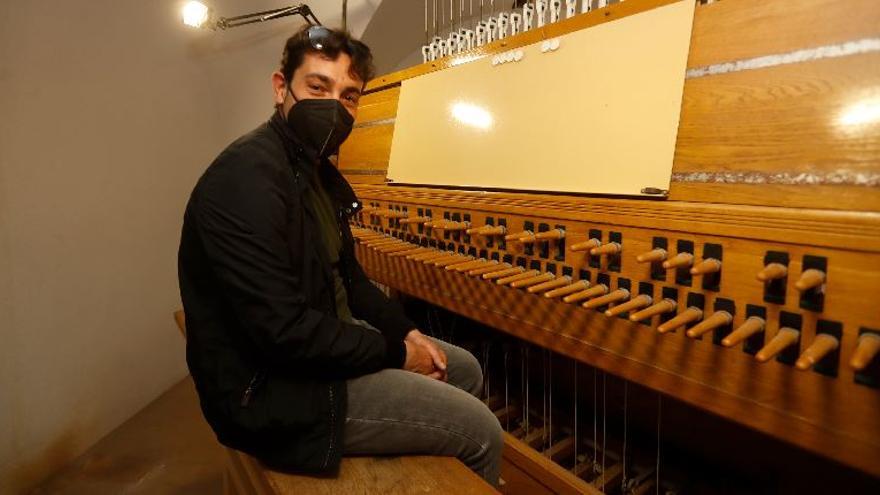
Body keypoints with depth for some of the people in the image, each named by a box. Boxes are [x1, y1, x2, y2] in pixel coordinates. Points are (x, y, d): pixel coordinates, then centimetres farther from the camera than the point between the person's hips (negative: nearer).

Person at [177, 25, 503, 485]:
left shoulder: (315, 169, 9)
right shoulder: (248, 177, -24)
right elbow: (283, 329, -29)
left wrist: (406, 331, 2)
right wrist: (394, 352, -17)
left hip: (319, 343, 10)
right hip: (274, 386, -10)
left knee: (464, 369, 18)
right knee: (480, 430, -8)